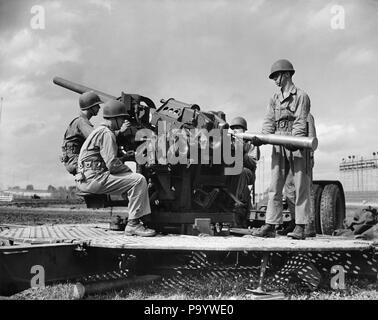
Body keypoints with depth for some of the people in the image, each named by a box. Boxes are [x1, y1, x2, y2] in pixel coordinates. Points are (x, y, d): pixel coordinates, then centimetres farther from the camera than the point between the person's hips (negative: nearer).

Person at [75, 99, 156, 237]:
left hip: (85, 179, 11)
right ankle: (133, 224, -14)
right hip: (94, 178, -11)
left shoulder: (100, 130, 21)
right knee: (139, 180, -16)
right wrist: (131, 172, -4)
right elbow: (112, 164, -20)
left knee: (130, 179, 23)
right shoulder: (106, 133, -11)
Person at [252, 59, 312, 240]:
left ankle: (300, 227, -2)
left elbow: (300, 122, -8)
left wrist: (295, 140, -25)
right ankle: (270, 226, 2)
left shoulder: (301, 96, 2)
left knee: (301, 186, -4)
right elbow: (269, 122, 11)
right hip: (278, 145, 6)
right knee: (274, 186, 1)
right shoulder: (274, 99, 20)